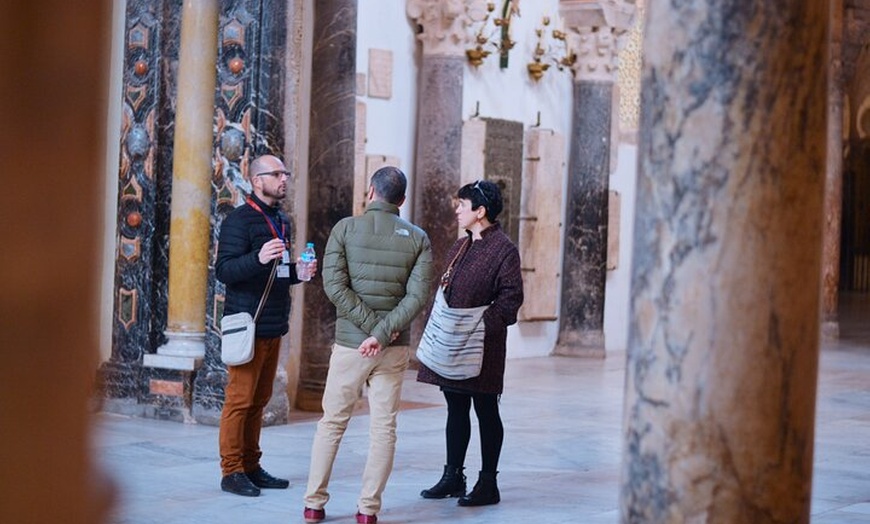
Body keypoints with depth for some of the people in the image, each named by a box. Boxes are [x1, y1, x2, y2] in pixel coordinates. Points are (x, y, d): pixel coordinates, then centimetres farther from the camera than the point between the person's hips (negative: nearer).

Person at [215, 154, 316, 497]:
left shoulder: (281, 222, 18)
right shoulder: (239, 219, -8)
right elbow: (223, 270, -17)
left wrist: (298, 272, 7)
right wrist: (258, 259, -32)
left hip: (274, 326, 8)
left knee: (259, 400, 11)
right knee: (240, 398, -5)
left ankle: (251, 467, 17)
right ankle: (231, 472, 0)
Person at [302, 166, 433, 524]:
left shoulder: (345, 229, -2)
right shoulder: (417, 238, 1)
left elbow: (334, 285, -12)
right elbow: (418, 295, -10)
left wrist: (372, 326, -11)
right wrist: (382, 333, -14)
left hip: (349, 344, -1)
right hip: (393, 349, 1)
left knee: (332, 423, 10)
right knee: (383, 428, 7)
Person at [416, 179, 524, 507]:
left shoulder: (504, 250, -10)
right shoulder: (459, 247, 17)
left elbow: (510, 299, -15)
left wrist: (482, 326, -23)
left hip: (482, 348, -8)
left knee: (486, 412, 1)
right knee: (456, 410, 14)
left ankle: (488, 483, 8)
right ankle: (453, 477, 23)